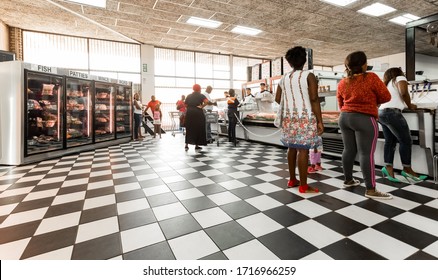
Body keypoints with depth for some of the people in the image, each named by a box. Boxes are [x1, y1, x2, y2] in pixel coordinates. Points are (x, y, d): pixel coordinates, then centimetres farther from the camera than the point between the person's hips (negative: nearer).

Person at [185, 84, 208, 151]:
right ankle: (197, 145, 10)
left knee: (189, 129, 9)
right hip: (198, 113, -3)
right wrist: (202, 107, -9)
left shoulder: (189, 96, 12)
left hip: (189, 113, 4)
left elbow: (186, 105, 3)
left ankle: (186, 145, 1)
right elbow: (206, 101, -18)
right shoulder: (201, 96, 0)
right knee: (198, 129, 6)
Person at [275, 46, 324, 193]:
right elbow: (314, 99, -12)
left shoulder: (284, 78, 10)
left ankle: (292, 180, 22)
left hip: (289, 118, 6)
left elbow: (277, 99, 11)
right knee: (303, 149, -4)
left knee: (292, 148, 13)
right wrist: (320, 121, -11)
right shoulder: (309, 76, -4)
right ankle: (303, 186, 1)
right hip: (305, 117, -5)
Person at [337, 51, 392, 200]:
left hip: (344, 118, 6)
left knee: (349, 150, 13)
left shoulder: (342, 83, 7)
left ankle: (348, 180, 23)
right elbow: (386, 97, -3)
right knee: (366, 153, -6)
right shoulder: (371, 77, -9)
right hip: (364, 119, -6)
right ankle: (371, 189, -3)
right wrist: (373, 101, 15)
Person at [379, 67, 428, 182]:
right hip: (392, 112, -8)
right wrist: (410, 105, 3)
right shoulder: (400, 78, 8)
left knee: (390, 141, 6)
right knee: (406, 140, -1)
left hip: (382, 112, 8)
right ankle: (407, 169, 5)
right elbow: (404, 92, -10)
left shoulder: (388, 83, 28)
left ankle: (388, 167, -2)